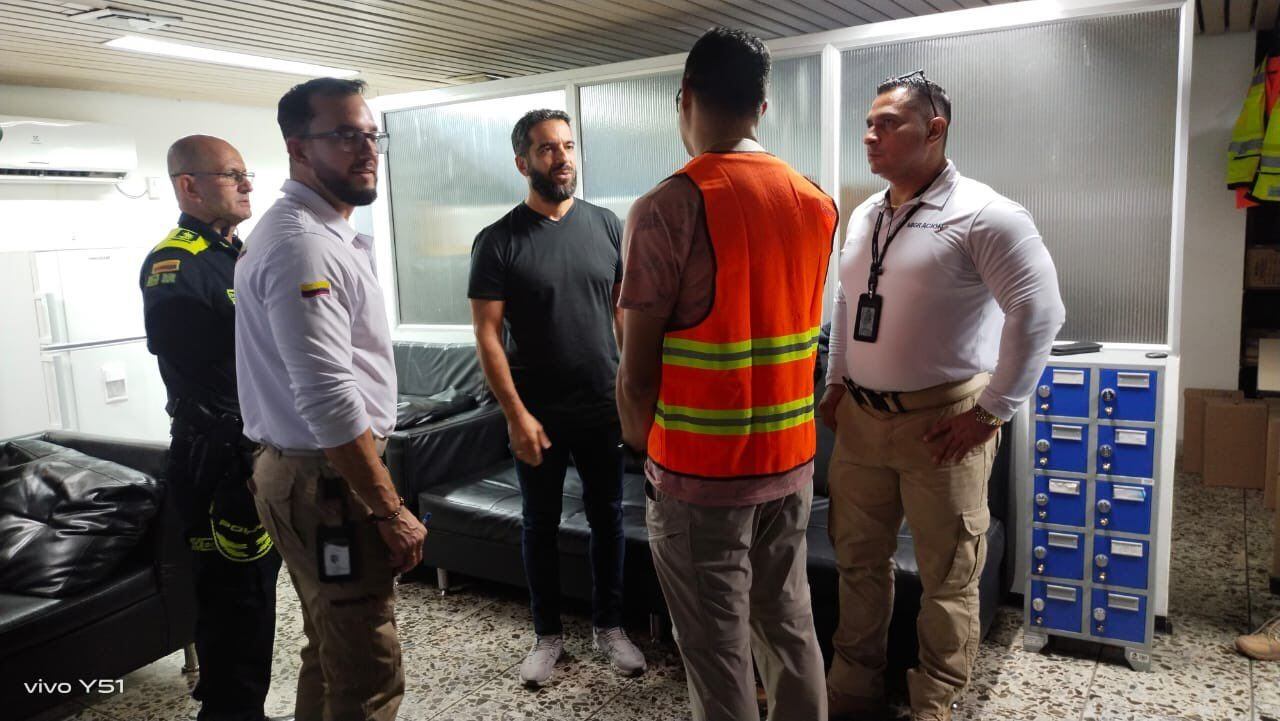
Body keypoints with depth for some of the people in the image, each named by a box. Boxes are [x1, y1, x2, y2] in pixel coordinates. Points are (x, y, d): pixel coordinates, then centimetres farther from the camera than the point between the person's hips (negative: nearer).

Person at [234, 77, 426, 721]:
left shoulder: (318, 233, 15)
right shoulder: (304, 245, -19)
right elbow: (330, 401, -26)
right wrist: (392, 511, -20)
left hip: (303, 471, 11)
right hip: (326, 482, -11)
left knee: (331, 655, 22)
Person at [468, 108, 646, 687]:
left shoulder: (606, 226, 1)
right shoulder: (498, 242, -7)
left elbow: (626, 310, 6)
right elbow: (488, 334, -9)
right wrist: (516, 414, -14)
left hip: (603, 408, 2)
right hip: (537, 415, -2)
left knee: (607, 516, 13)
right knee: (540, 524, 12)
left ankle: (608, 626, 31)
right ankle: (548, 634, 29)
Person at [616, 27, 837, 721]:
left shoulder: (667, 208, -16)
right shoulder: (816, 202, 3)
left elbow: (637, 371, -13)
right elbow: (797, 331, 10)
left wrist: (645, 452, 3)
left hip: (700, 473, -6)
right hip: (792, 461, 6)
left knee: (718, 653, 9)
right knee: (789, 627, 20)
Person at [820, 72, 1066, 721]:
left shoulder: (983, 215, -13)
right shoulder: (864, 217, 10)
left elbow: (1039, 311, -16)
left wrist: (991, 411, -15)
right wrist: (836, 382, 16)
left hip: (941, 422, -6)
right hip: (860, 417, 7)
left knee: (947, 576, 7)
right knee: (858, 559, 16)